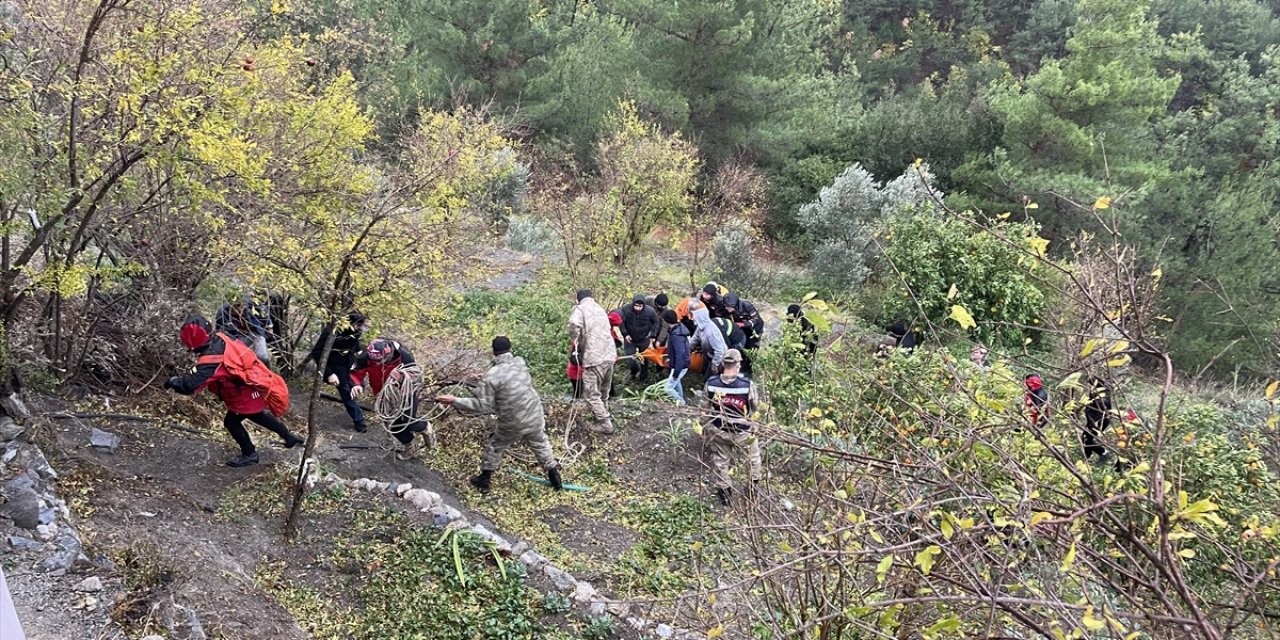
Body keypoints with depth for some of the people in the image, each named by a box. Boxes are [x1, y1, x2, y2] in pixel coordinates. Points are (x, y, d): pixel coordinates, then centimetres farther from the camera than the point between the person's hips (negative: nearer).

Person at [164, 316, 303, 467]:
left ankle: (249, 454, 25)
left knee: (231, 422, 9)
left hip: (246, 393, -9)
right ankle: (289, 437, 41)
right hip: (255, 384, 9)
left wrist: (173, 381, -15)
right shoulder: (221, 338, -8)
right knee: (257, 415, 28)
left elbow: (190, 385, -33)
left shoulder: (210, 361, -31)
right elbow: (240, 345, 12)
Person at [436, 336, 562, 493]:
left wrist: (455, 401, -13)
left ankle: (484, 480, 37)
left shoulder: (491, 376, -22)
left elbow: (482, 406, -19)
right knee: (541, 445, 26)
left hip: (512, 424, -3)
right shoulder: (520, 362, -6)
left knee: (494, 447, 22)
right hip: (535, 417, 4)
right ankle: (555, 479, 37)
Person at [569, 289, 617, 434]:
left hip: (594, 357, -7)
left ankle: (605, 424, 4)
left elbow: (574, 323, -24)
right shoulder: (600, 309, 21)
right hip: (610, 355, 7)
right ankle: (605, 415, 35)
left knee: (591, 393, 4)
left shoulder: (580, 308, -2)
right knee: (604, 391, 24)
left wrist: (573, 340, -7)